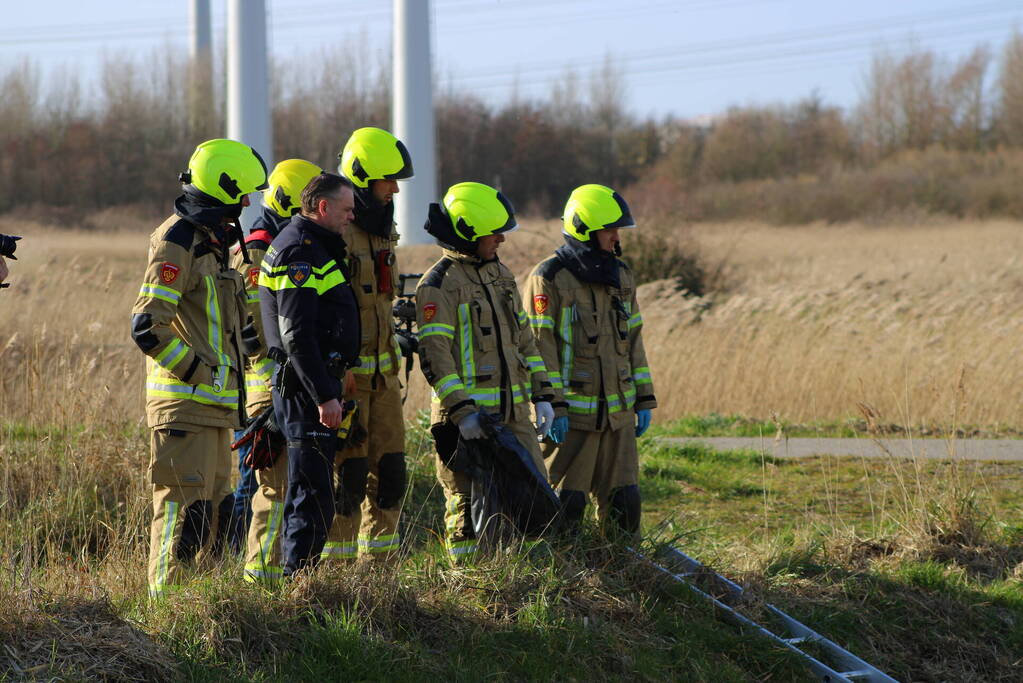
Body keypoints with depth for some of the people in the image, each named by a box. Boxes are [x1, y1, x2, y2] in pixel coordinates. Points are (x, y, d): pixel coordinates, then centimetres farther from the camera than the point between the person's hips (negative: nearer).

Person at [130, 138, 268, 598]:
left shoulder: (211, 241, 18)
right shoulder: (177, 243, -13)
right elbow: (146, 327, -20)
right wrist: (195, 371, -16)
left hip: (213, 404, 10)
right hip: (186, 404, -10)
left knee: (213, 508, 13)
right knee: (184, 507, -10)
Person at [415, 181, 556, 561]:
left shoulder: (500, 274, 16)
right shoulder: (439, 285, -10)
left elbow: (524, 339, 20)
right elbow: (434, 354, -16)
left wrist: (541, 395, 13)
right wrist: (461, 410, -22)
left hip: (513, 411, 8)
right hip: (467, 412, -8)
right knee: (468, 501, -2)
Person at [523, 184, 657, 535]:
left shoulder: (620, 277, 13)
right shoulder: (549, 278, -9)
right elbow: (540, 347, -12)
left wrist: (644, 400, 14)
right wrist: (552, 409, -17)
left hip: (617, 413, 6)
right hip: (571, 415, -6)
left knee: (624, 503, 7)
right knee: (565, 506, -5)